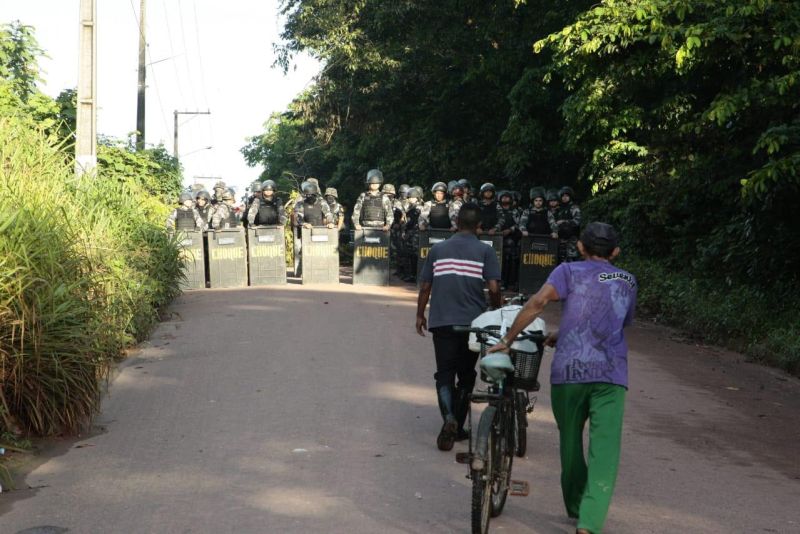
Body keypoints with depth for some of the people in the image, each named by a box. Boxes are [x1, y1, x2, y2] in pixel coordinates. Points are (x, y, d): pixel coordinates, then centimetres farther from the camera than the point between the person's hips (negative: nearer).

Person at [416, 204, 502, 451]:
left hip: (441, 322, 1)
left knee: (444, 373, 4)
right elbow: (493, 288, -9)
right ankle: (458, 426, 16)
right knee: (466, 374, 14)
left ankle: (449, 419, -20)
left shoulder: (437, 249, 5)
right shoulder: (485, 251, -1)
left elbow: (425, 287, 6)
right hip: (473, 322, -1)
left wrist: (420, 315, 18)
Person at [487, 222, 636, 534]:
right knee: (604, 451, -6)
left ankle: (576, 507, 32)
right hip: (611, 374, 1)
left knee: (570, 442, 18)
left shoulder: (569, 271, 8)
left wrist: (508, 339, -4)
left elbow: (539, 301, -9)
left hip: (568, 369, -1)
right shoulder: (627, 282, 20)